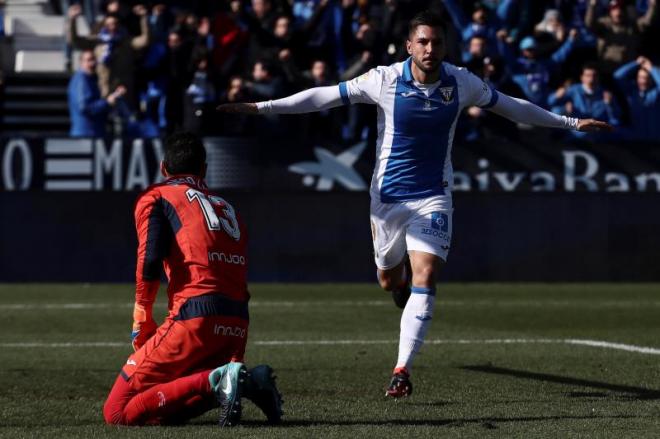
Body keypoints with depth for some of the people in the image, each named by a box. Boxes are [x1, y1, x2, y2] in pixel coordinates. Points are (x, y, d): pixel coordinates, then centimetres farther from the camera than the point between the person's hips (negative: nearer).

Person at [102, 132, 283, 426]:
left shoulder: (156, 198, 11)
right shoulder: (228, 208, 27)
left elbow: (150, 259, -8)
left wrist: (142, 320, 1)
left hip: (195, 320, -6)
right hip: (238, 328, 6)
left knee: (117, 413, -5)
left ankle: (215, 381, -23)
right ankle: (248, 382, -4)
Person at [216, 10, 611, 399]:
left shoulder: (462, 83, -5)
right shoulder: (385, 80, -12)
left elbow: (510, 106, 10)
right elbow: (325, 96, -7)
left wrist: (572, 123, 15)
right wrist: (261, 107, -11)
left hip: (433, 197, 0)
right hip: (389, 196, 0)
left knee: (425, 277, -18)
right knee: (390, 279, 14)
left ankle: (403, 369, -19)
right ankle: (406, 291, 54)